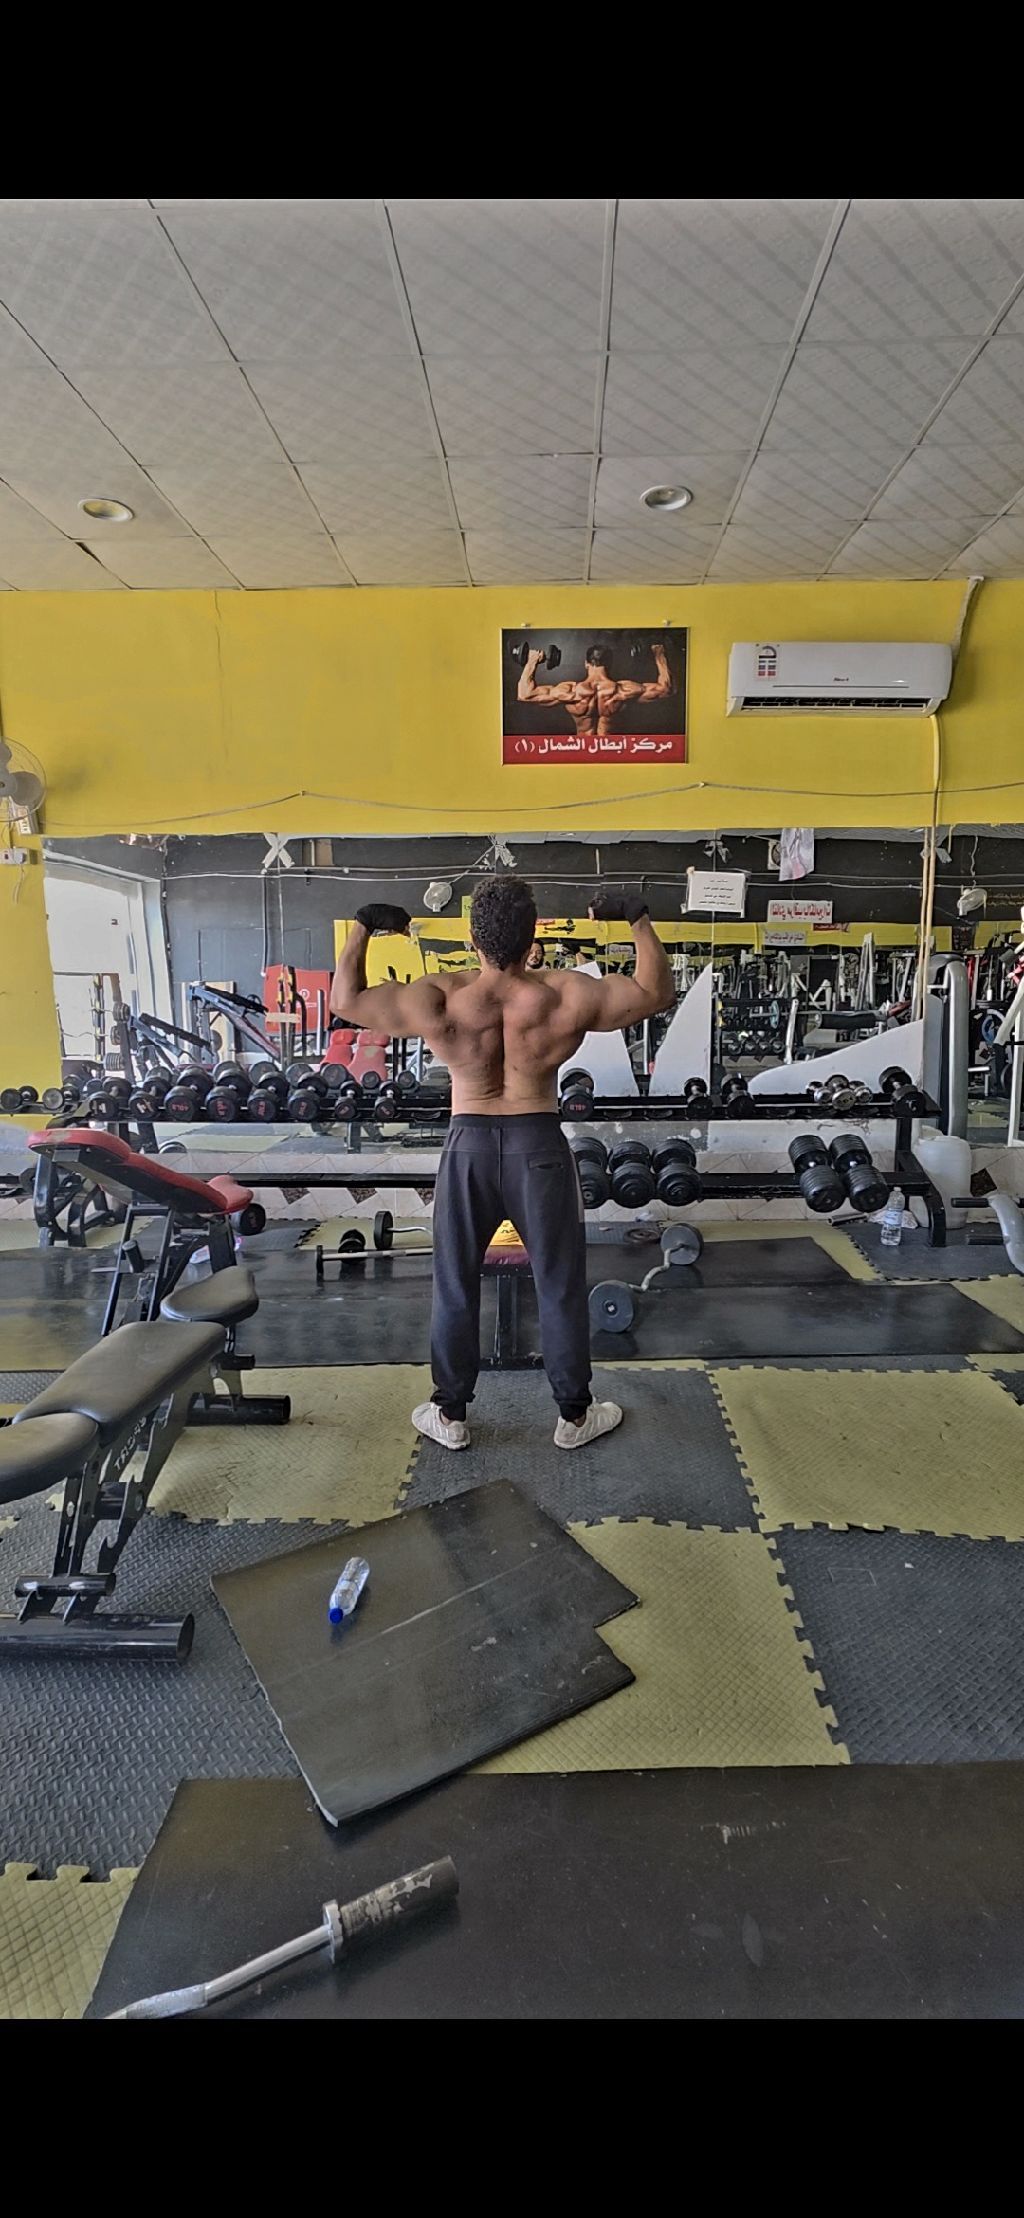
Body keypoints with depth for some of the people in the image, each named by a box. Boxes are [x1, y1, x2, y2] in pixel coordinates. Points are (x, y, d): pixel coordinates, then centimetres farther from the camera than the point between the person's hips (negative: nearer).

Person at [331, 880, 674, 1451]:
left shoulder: (437, 1001, -15)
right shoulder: (568, 996, -15)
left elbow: (345, 1001, -1)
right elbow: (657, 992, 0)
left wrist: (363, 926, 10)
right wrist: (639, 918, 9)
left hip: (468, 1147, 1)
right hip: (539, 1146, 0)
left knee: (456, 1289, 17)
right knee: (561, 1287, 15)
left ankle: (450, 1416, 31)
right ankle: (575, 1415, 29)